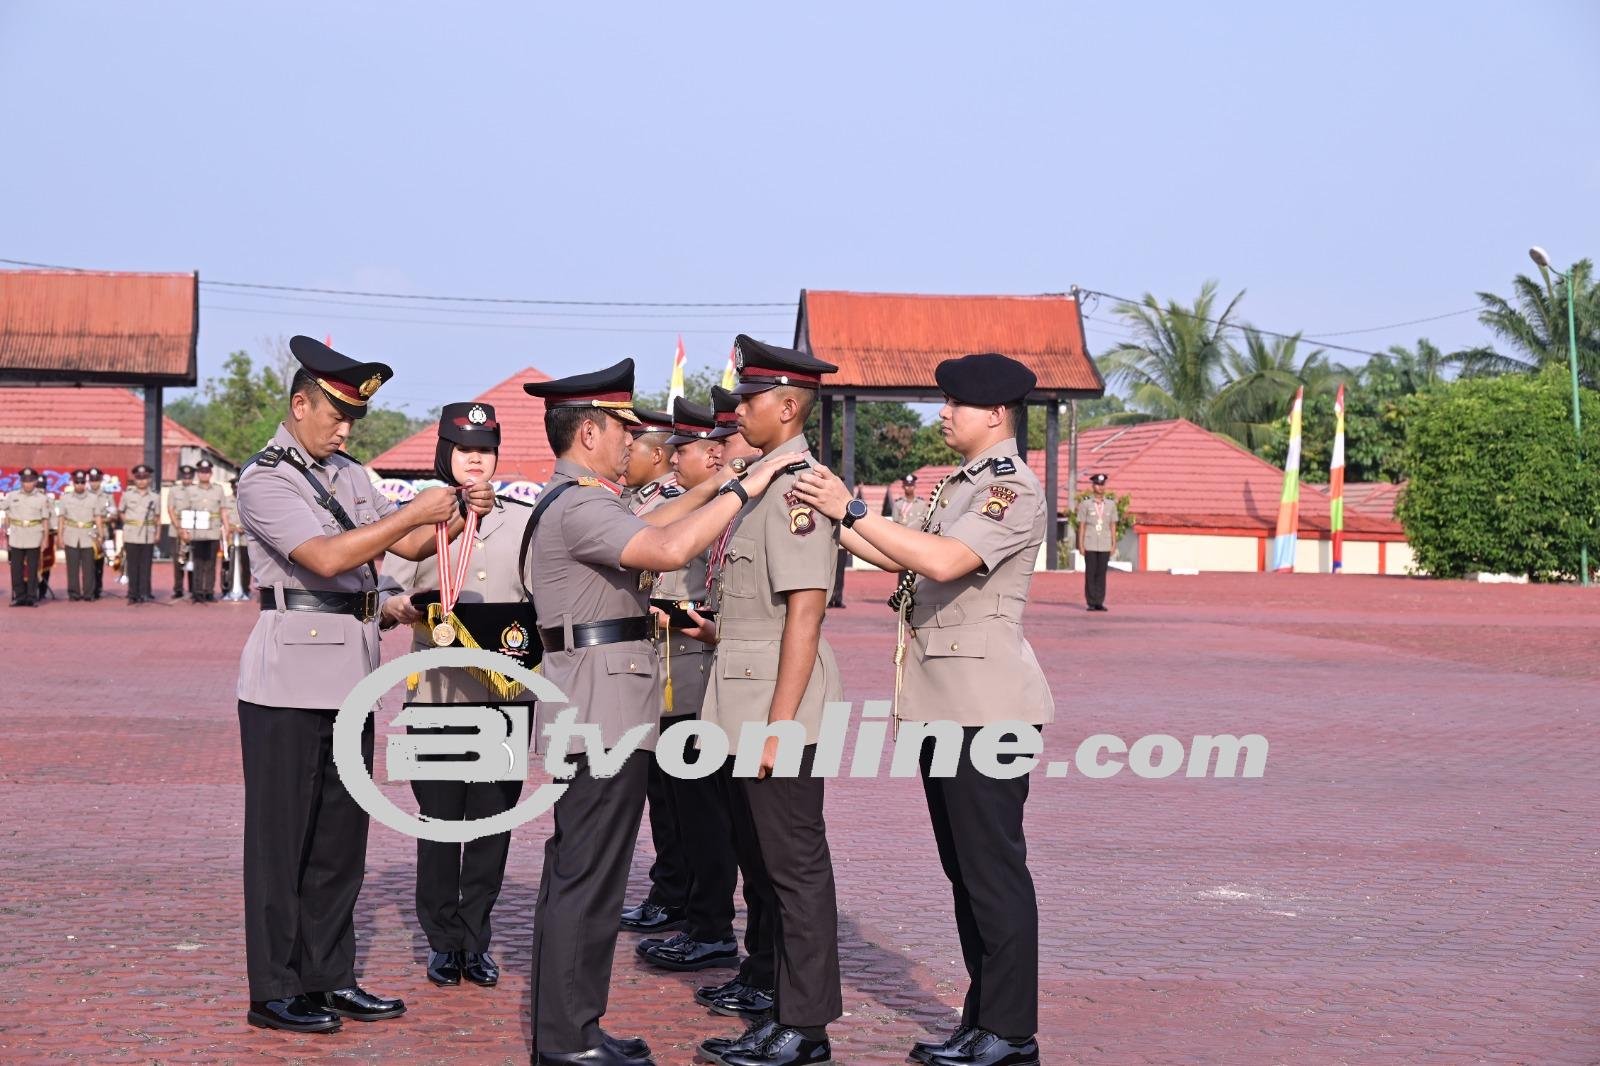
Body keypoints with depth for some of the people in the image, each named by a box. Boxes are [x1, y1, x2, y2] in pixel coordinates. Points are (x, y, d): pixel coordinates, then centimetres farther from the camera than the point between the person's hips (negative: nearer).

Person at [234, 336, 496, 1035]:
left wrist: (461, 515, -3)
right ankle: (274, 992, 8)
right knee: (281, 834, 0)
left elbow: (410, 547, 15)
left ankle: (329, 977, 21)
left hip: (351, 672, 8)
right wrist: (414, 512, -23)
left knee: (341, 832, 12)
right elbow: (327, 557, -22)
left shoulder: (348, 474, 14)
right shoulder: (264, 480, -9)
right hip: (290, 674, -8)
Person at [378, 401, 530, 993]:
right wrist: (396, 609, -22)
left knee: (494, 816, 4)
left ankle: (476, 938, 16)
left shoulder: (525, 521, 11)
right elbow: (384, 599, -1)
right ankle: (443, 940, 14)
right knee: (440, 816, 1)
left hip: (508, 689, 2)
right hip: (438, 689, -2)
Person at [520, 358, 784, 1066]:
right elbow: (667, 550, -29)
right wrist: (742, 489, -22)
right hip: (605, 710, -11)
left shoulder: (568, 500, 18)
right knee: (589, 878, -7)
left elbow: (644, 530, 29)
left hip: (588, 709, 11)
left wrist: (711, 487, 24)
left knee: (572, 873, 14)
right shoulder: (580, 503, -15)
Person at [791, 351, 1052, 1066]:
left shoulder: (1013, 489, -12)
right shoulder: (959, 484, 17)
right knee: (963, 869, 13)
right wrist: (835, 524, 9)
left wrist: (852, 511, -22)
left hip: (985, 706, -10)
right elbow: (906, 561, 19)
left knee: (993, 869, -4)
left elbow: (943, 561, -25)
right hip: (943, 704, 10)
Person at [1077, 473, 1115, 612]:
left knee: (1101, 573, 3)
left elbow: (1113, 525, 8)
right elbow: (1081, 525, -2)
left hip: (1105, 545, 2)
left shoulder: (1111, 503, 6)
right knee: (1090, 573, -1)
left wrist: (1114, 544, 2)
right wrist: (1081, 544, -6)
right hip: (1090, 545, -2)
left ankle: (1099, 602, 8)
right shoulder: (1085, 503, -2)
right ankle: (1091, 602, 4)